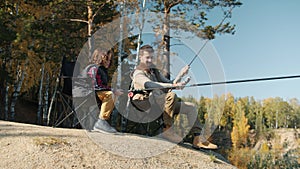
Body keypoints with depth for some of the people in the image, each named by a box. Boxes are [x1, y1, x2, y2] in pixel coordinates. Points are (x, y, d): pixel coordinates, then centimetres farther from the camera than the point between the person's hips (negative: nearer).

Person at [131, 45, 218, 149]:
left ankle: (198, 139, -4)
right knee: (172, 95, -35)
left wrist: (181, 74, 9)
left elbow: (169, 84, 25)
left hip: (163, 104, 9)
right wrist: (173, 85, -34)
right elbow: (150, 85, -24)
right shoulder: (138, 73, -3)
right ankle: (167, 129, -29)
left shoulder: (155, 71, 25)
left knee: (191, 107, 1)